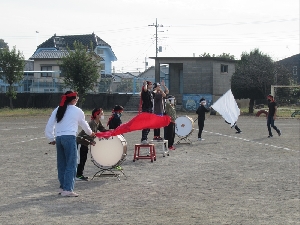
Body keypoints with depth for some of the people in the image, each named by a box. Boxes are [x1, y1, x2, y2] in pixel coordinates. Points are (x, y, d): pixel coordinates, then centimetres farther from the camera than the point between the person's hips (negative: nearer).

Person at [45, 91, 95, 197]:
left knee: (61, 164, 14)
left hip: (58, 138, 6)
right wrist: (90, 133, 38)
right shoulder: (77, 111, 4)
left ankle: (62, 187, 22)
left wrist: (51, 139, 20)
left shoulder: (57, 110, 14)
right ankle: (68, 189, -8)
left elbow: (49, 126, 11)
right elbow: (84, 124, 19)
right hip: (69, 137, -5)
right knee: (71, 164, -3)